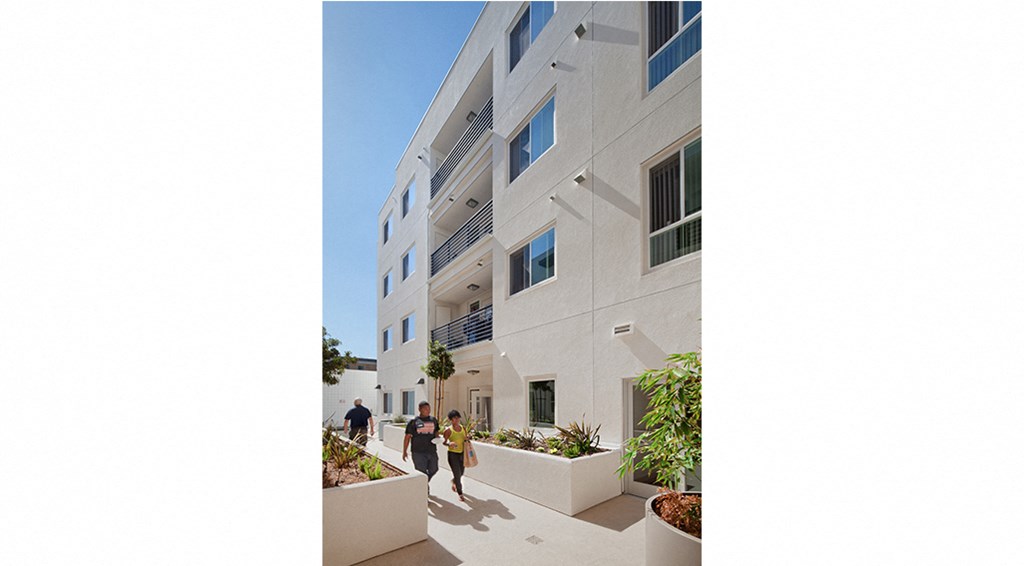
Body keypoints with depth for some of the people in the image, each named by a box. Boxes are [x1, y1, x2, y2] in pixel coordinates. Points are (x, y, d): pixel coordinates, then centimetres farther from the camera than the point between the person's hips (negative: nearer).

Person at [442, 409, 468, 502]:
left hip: (462, 453, 5)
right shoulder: (448, 430, -12)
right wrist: (449, 444, -24)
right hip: (452, 454, -5)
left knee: (461, 472, 18)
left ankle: (453, 481, 52)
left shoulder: (463, 428, 1)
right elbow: (444, 442, -6)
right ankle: (460, 493, 13)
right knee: (457, 473, -5)